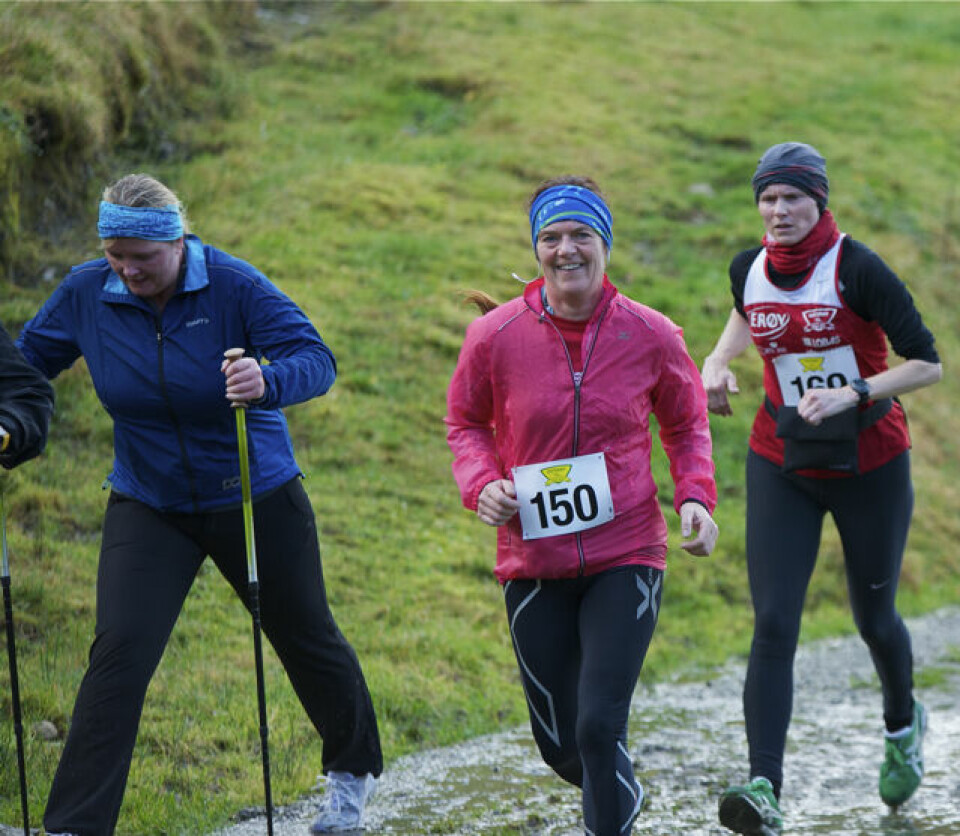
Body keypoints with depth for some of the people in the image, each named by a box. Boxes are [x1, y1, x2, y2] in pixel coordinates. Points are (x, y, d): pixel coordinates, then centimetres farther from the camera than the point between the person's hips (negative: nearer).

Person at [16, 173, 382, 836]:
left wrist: (270, 381, -48)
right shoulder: (86, 295, -9)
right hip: (148, 507, 1)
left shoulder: (233, 286, -19)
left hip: (255, 499, -1)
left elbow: (317, 359, -25)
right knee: (119, 651, -15)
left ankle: (353, 770, 43)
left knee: (306, 638, 16)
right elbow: (27, 361, 3)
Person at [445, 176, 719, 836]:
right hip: (534, 564, 2)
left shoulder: (651, 335, -5)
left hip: (627, 558, -1)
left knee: (600, 726, -16)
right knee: (560, 746, 10)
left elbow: (687, 423, 12)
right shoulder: (494, 336, -6)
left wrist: (696, 497, -4)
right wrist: (481, 484, -8)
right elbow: (466, 422, 11)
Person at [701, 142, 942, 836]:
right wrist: (719, 362, 5)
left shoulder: (856, 268, -17)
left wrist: (853, 395, -29)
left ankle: (903, 724, 46)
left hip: (870, 463, -3)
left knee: (874, 619, 13)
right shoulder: (748, 271, -1)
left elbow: (928, 363, -17)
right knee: (772, 625, -12)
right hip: (782, 466, 3)